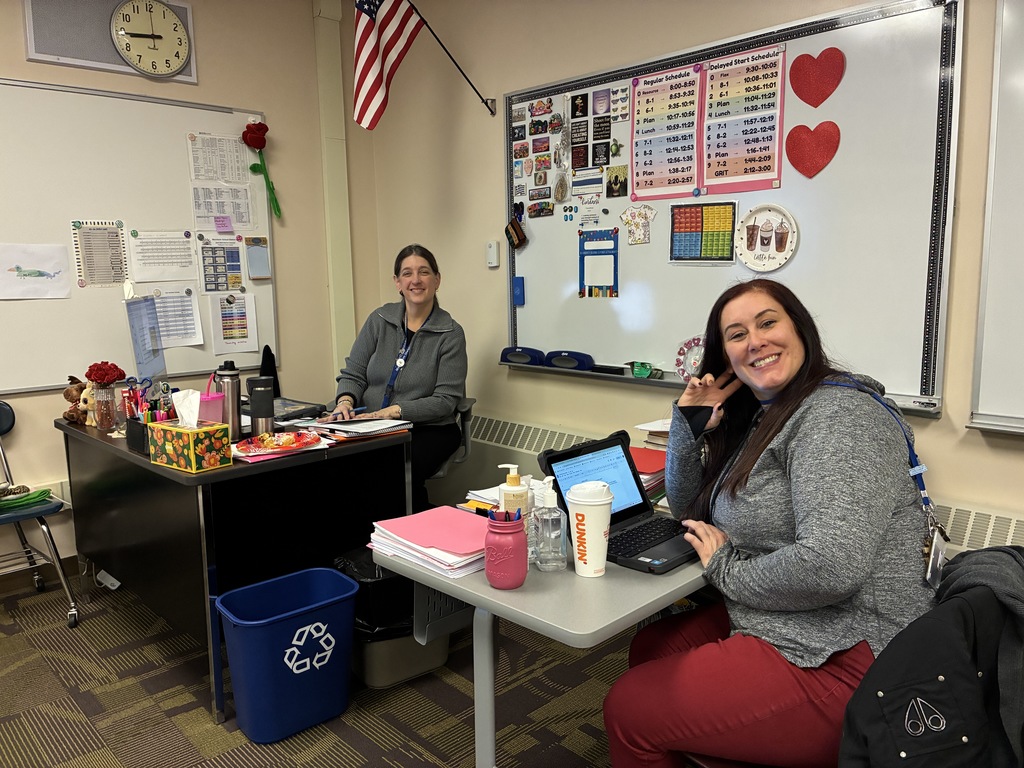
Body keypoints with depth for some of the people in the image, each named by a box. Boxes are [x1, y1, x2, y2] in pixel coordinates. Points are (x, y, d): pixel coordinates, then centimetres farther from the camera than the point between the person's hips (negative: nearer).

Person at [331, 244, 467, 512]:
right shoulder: (379, 320, 8)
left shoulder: (450, 334, -4)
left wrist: (393, 411, -20)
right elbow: (353, 373, 8)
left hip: (428, 430, -3)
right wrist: (345, 401, -14)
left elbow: (445, 400, -9)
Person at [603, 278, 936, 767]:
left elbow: (832, 567, -33)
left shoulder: (837, 416, -20)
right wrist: (688, 425, 2)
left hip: (841, 663, -9)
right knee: (648, 648, 18)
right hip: (780, 628, 10)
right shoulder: (762, 417, 11)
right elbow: (689, 509, 18)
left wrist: (728, 570, -15)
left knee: (628, 710, -6)